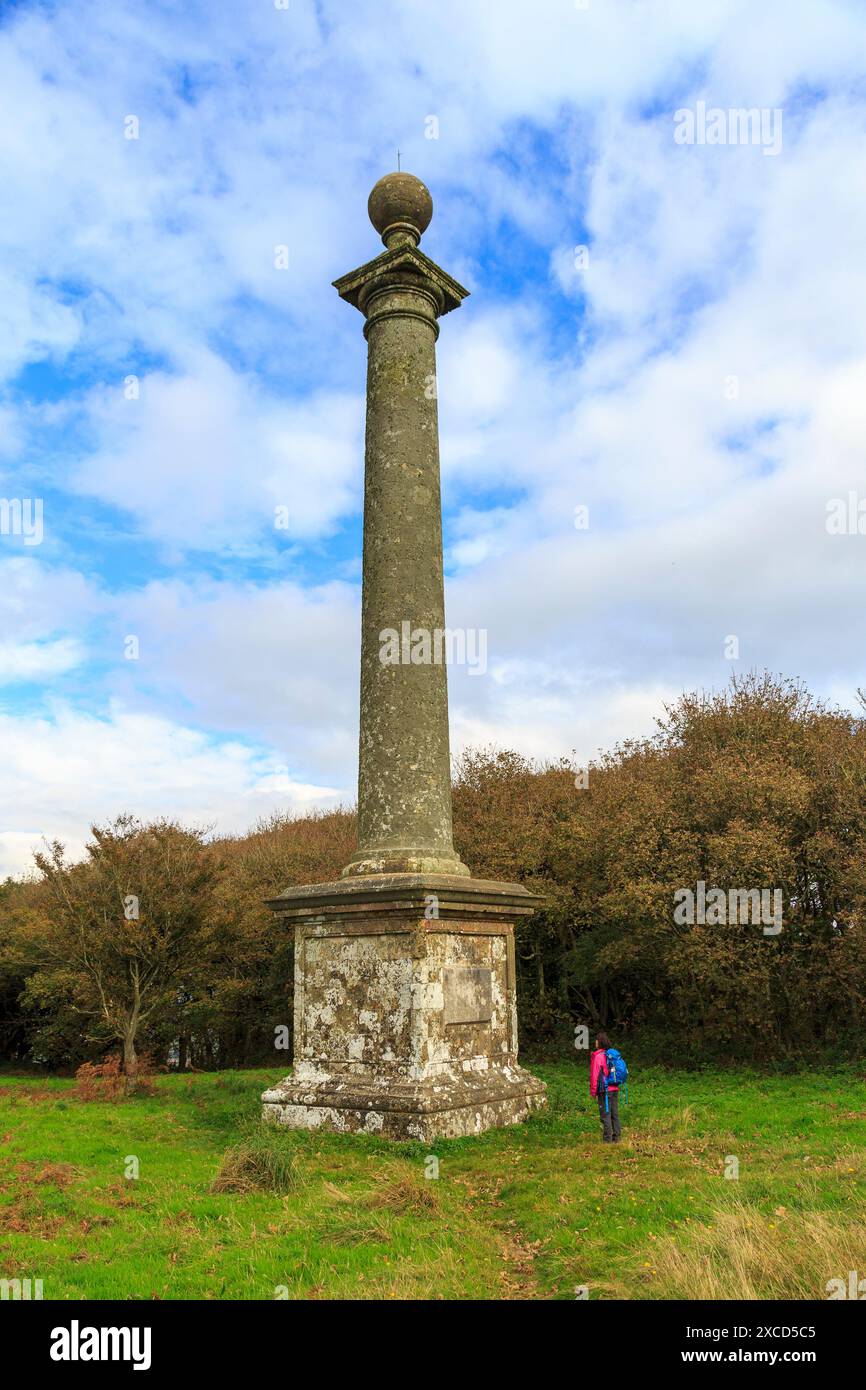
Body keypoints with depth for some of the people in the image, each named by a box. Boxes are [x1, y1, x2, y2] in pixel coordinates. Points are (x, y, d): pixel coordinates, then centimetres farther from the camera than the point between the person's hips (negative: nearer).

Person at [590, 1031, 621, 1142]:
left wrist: (593, 1091, -6)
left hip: (604, 1090, -7)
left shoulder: (597, 1056, -11)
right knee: (614, 1114, 12)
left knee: (605, 1115, -2)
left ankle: (607, 1139, -2)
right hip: (615, 1089, 7)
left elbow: (594, 1075, -11)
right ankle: (616, 1137, 16)